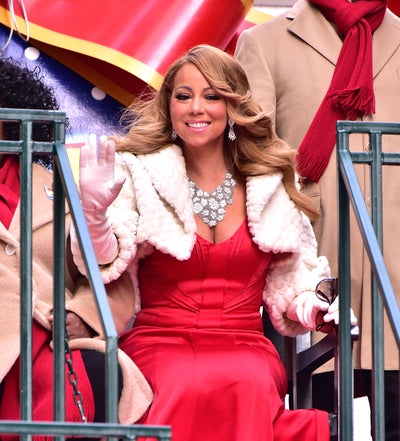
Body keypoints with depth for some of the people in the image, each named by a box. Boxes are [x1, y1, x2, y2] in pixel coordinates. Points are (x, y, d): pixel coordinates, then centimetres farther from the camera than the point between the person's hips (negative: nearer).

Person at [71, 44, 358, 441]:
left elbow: (288, 289, 20)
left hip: (245, 349, 2)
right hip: (160, 345, -1)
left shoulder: (271, 185, 15)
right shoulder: (139, 174, 8)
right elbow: (108, 263, -6)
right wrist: (94, 211, -25)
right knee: (189, 388, -38)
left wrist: (318, 310, -1)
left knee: (250, 386, -37)